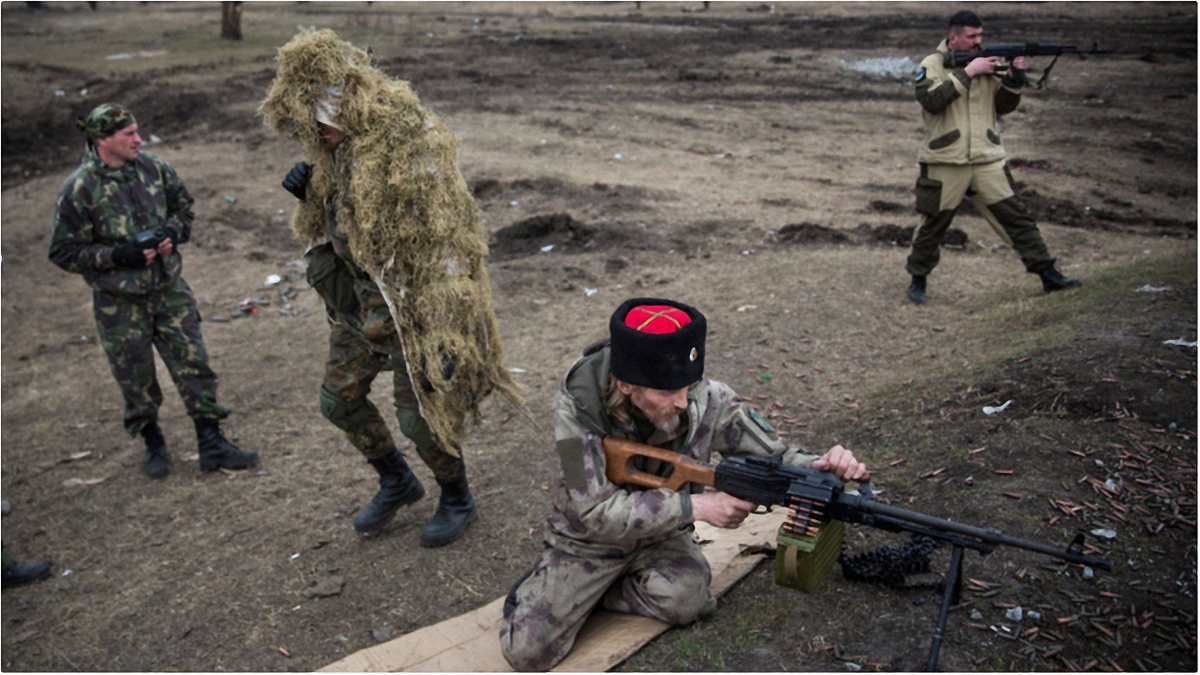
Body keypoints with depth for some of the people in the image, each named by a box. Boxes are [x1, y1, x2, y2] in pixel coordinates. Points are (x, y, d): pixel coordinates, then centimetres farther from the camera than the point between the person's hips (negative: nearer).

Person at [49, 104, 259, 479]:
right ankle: (153, 445, 30)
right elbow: (65, 251, -9)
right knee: (137, 381, 9)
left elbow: (184, 206, 13)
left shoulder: (153, 169, -2)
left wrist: (172, 233, -7)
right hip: (119, 303, -3)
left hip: (169, 289, 3)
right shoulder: (79, 189, -14)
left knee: (194, 364, 3)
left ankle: (212, 445, 12)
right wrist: (119, 256, -20)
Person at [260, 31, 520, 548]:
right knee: (338, 398, 16)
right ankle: (397, 482, 38)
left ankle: (457, 501, 30)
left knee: (418, 414, 2)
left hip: (410, 307, -8)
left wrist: (445, 335, -25)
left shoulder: (411, 146, -23)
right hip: (359, 304, 9)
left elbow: (447, 244, -24)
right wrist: (310, 192, -4)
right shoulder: (340, 148, 4)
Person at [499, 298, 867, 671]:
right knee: (527, 650, -14)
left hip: (662, 535, 3)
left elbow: (775, 458, -14)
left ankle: (581, 593, 1)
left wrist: (821, 466, -37)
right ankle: (544, 585, 20)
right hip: (589, 538, -2)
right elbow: (596, 511, -30)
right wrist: (696, 506, -36)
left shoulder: (707, 399, -23)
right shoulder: (578, 405, -29)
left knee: (685, 600, -29)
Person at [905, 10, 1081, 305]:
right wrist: (967, 72, -19)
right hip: (945, 163, -3)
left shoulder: (987, 63, 11)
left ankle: (1048, 275, 5)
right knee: (933, 226, 6)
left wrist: (1015, 78, -8)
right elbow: (930, 100, -20)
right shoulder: (932, 65, -1)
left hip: (988, 161, 4)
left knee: (1017, 216, 1)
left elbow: (1004, 106, 8)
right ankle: (918, 280, 23)